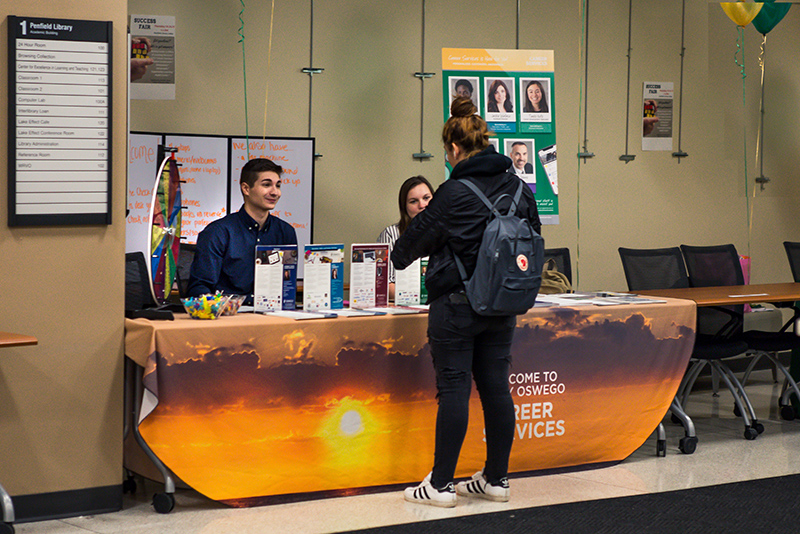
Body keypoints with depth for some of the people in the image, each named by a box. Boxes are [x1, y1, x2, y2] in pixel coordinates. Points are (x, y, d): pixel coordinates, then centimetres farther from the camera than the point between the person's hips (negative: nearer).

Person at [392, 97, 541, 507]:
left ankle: (441, 485, 3)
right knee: (496, 387, 10)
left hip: (456, 304, -6)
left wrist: (396, 258, 18)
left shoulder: (454, 193, -14)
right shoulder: (518, 188, 4)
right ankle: (496, 479, 16)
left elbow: (419, 235, -3)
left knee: (453, 389, -2)